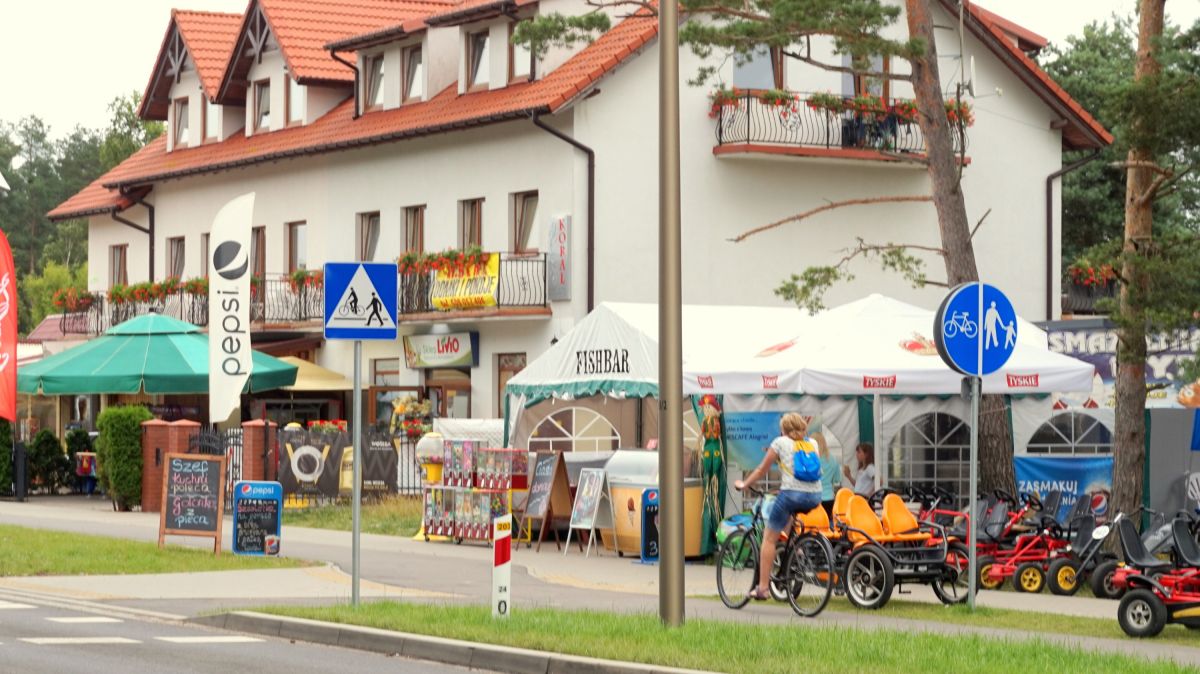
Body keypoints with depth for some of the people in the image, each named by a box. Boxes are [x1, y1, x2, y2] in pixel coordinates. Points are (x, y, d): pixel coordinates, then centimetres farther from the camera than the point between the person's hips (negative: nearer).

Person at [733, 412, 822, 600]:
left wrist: (743, 484, 28)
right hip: (815, 497, 5)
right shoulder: (812, 443, 19)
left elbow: (762, 470, 13)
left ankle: (763, 587, 0)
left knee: (769, 537, 5)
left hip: (792, 492, -5)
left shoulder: (781, 442, 8)